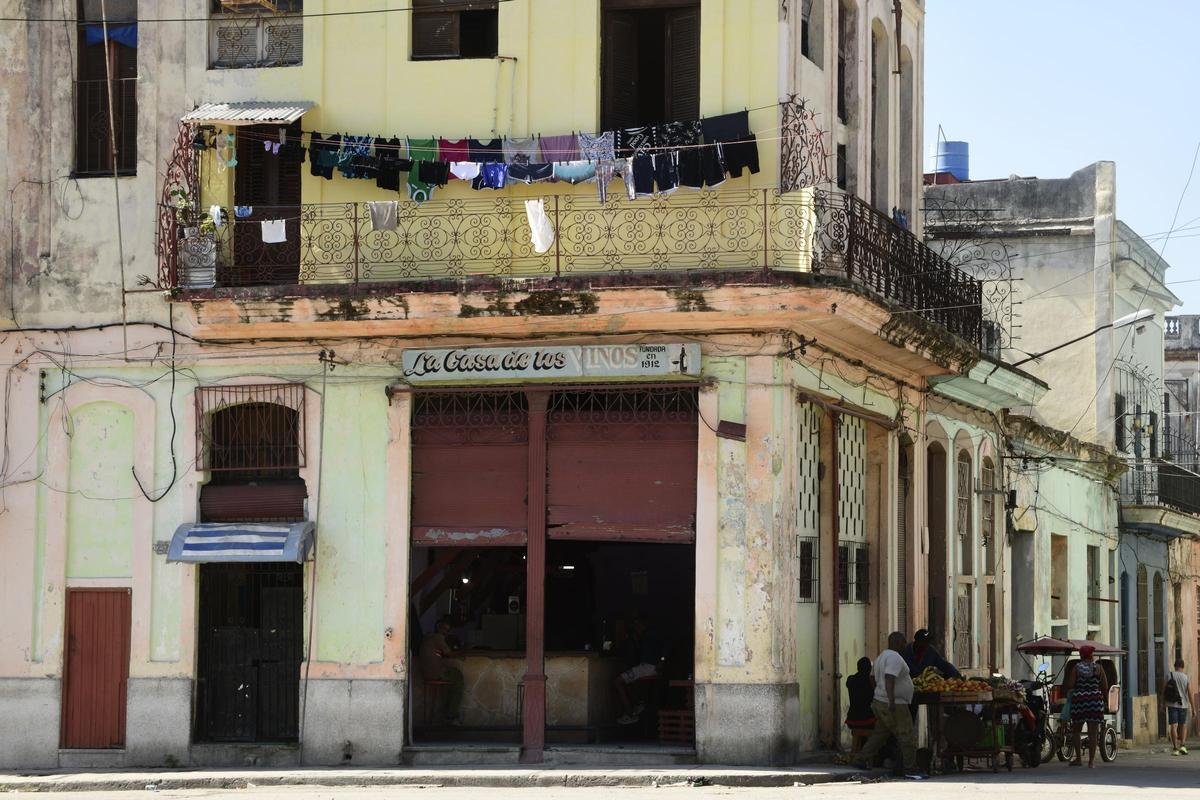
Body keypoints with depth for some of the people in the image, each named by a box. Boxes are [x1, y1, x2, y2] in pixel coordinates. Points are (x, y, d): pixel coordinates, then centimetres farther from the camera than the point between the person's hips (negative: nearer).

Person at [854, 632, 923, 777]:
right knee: (907, 737, -6)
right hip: (894, 705, -10)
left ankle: (863, 761, 16)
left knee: (879, 734, 16)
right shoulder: (895, 657, -16)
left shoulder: (882, 656, 16)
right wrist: (891, 701, -34)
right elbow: (889, 679, -28)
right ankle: (910, 769, -6)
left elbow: (873, 677, 26)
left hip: (879, 701, 10)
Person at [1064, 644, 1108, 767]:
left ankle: (1078, 758, 13)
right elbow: (1105, 687, 1)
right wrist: (1106, 700, 15)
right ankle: (1091, 760, -3)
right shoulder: (1098, 668, 2)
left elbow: (1070, 685, -7)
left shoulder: (1077, 667, 0)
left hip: (1078, 700, 0)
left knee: (1077, 730, 15)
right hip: (1095, 700, 0)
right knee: (1093, 732, 0)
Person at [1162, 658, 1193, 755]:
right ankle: (1182, 745, 0)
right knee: (1183, 726, 15)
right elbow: (1190, 693, -6)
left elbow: (1164, 689, -1)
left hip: (1172, 704, 0)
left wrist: (1164, 702, 13)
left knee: (1173, 726, -2)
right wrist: (1193, 707, 0)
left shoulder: (1169, 675, -3)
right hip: (1183, 705, 0)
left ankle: (1175, 749, -8)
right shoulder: (1186, 677, -5)